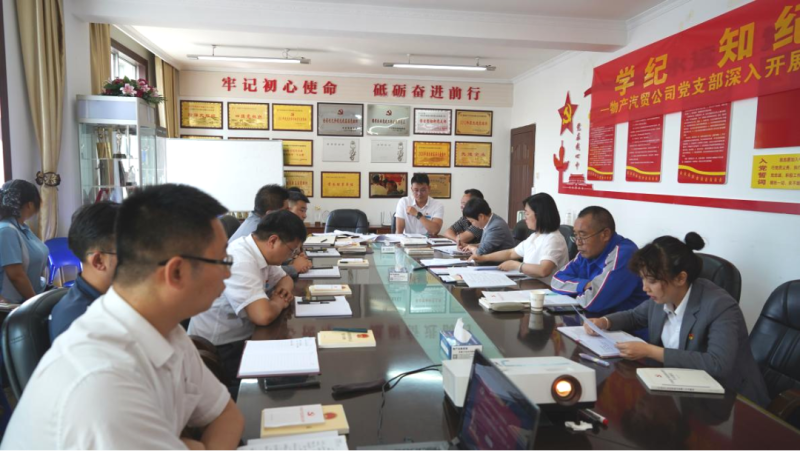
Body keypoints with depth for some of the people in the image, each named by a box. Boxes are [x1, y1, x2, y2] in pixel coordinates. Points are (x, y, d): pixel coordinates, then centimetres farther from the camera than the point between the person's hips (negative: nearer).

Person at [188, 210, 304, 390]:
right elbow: (264, 315, -38)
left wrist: (284, 290, -6)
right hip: (218, 350, -8)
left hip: (242, 337, 8)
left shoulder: (259, 252, 0)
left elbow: (285, 279, 17)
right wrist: (279, 302, -16)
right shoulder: (240, 261, -29)